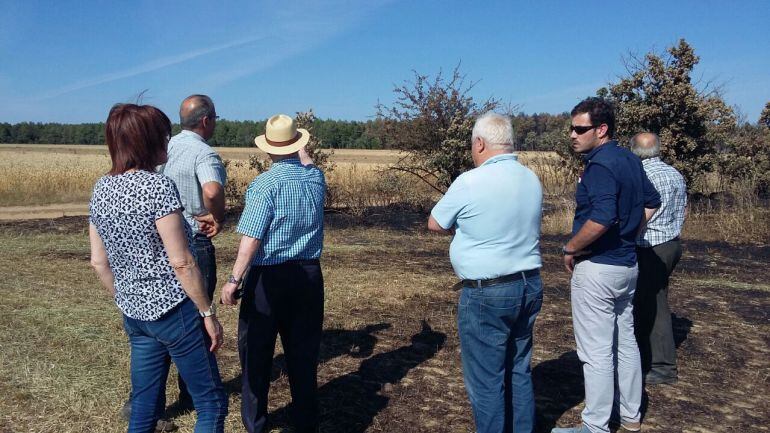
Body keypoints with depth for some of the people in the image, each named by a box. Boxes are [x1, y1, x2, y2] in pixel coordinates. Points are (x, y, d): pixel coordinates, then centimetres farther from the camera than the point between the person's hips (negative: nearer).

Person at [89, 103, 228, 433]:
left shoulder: (101, 188, 5)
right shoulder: (157, 185, -17)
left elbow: (99, 262, 10)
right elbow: (181, 263, -18)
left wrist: (126, 303, 21)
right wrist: (209, 313, -9)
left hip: (135, 313, 8)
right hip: (175, 310, -7)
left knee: (144, 407, 18)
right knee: (211, 403, 7)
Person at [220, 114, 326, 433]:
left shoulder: (265, 184, -14)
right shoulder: (316, 177, 2)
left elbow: (251, 239, -18)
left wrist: (234, 280, -13)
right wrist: (303, 151, 43)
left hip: (268, 277, -5)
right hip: (308, 274, 5)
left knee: (256, 352, 10)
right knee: (303, 352, 14)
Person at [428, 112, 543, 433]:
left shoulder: (470, 182, -15)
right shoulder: (532, 180, 6)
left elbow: (434, 224, -2)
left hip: (486, 294, -7)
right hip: (530, 285, 8)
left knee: (486, 380, 4)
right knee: (519, 372, 19)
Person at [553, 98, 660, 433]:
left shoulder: (599, 165, -20)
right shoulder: (630, 160, 8)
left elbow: (601, 218, -32)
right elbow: (651, 202, 19)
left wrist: (570, 248, -18)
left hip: (597, 267, -10)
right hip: (627, 264, 10)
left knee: (595, 352, 1)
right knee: (625, 342, 20)